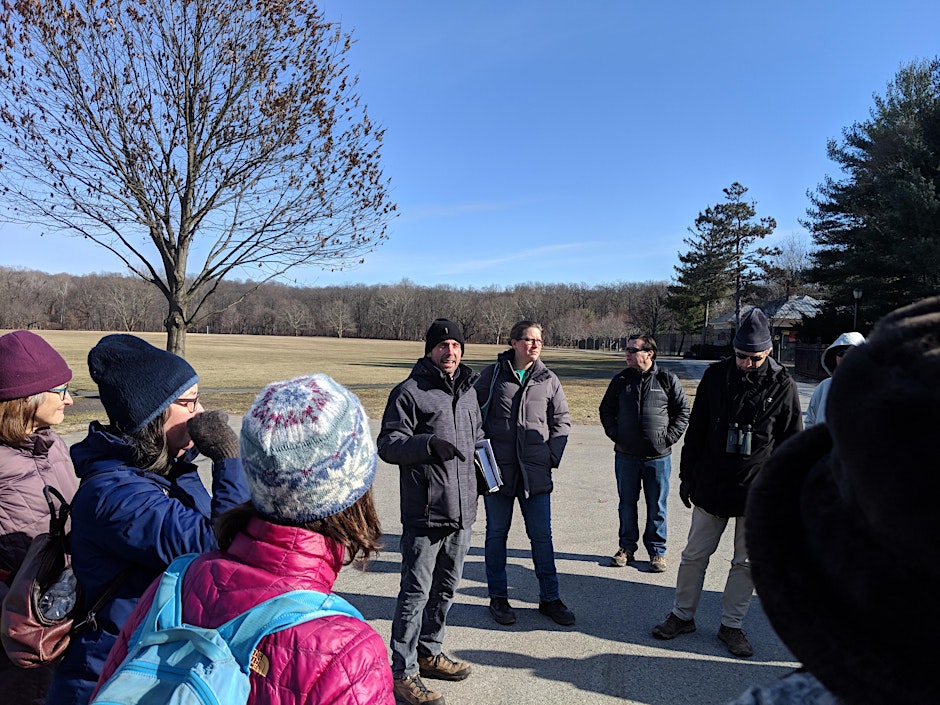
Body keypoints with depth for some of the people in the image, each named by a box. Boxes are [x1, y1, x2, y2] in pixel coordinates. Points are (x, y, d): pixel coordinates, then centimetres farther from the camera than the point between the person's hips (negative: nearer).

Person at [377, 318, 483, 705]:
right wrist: (429, 444, -27)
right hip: (424, 513, -7)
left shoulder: (468, 391, 14)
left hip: (461, 512, 7)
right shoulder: (410, 391, -9)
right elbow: (388, 444, -14)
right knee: (416, 592, -1)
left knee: (446, 587, 19)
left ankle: (429, 652, 37)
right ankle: (403, 673, 14)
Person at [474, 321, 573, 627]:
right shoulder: (493, 374, -1)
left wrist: (552, 456, 4)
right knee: (496, 533, 9)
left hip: (535, 470, 1)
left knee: (541, 535, 7)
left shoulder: (548, 380, 4)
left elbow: (562, 420, 14)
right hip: (497, 467, -1)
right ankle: (498, 597, 24)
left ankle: (550, 598, 22)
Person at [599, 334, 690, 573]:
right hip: (626, 456, 2)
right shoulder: (621, 380, 4)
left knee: (657, 507, 8)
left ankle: (657, 551, 23)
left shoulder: (667, 380, -2)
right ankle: (626, 548, 26)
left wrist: (669, 438, -4)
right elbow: (606, 410, 14)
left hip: (658, 457, -2)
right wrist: (615, 434, 3)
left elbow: (683, 412, 4)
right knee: (627, 504, 12)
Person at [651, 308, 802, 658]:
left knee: (747, 562, 11)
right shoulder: (715, 376, -2)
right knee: (694, 555, 10)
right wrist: (687, 476, 6)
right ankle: (682, 615, 27)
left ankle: (731, 624, 28)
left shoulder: (783, 386, -7)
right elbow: (696, 429, 5)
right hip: (711, 485, 2)